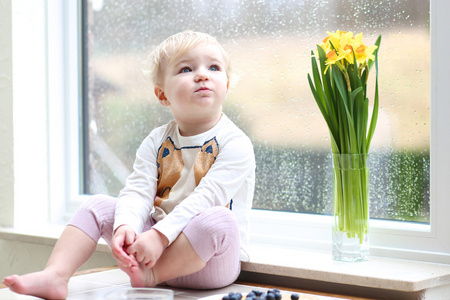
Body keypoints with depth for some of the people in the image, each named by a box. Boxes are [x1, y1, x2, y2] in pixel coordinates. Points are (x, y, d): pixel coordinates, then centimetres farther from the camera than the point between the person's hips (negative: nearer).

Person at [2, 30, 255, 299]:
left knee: (218, 220, -37)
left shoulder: (236, 144, -11)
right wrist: (125, 227, -28)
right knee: (99, 205, -4)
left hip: (211, 259, -5)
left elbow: (206, 197, -22)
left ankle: (150, 276, -24)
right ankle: (55, 277, -15)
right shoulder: (156, 142, 6)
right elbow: (138, 191, -6)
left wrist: (159, 236, -31)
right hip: (156, 243, 5)